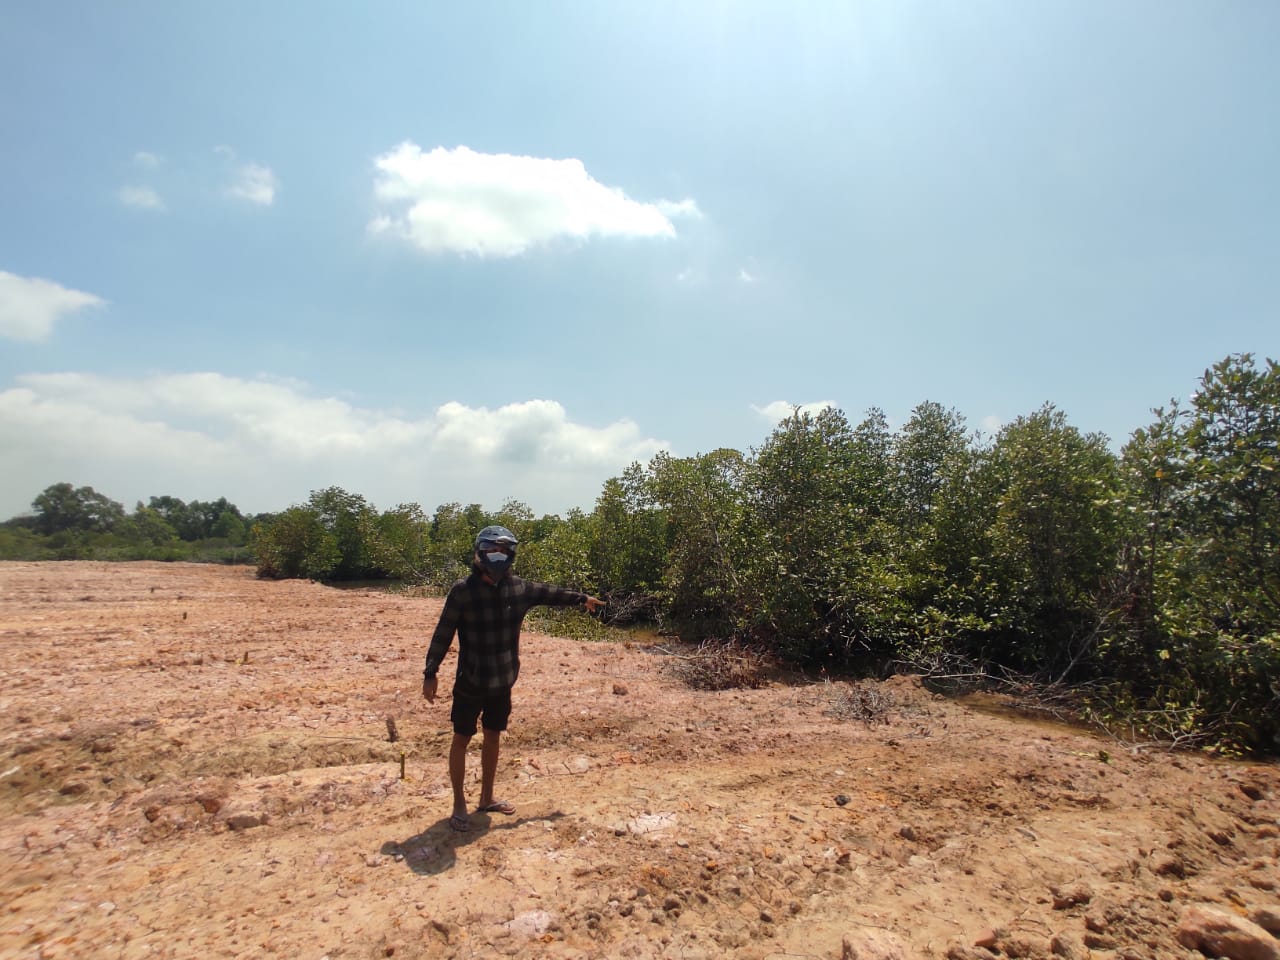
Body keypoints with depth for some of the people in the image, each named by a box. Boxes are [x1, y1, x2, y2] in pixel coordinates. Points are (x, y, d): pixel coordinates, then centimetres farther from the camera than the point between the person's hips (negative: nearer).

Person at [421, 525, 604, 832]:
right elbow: (443, 633, -12)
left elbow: (548, 593, 12)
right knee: (462, 739, 9)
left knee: (492, 737, 17)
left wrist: (581, 598, 24)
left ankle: (486, 798, 35)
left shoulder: (519, 587, -5)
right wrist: (431, 672, -12)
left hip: (503, 682, 5)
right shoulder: (463, 590, -17)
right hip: (470, 683, -5)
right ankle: (459, 804, 26)